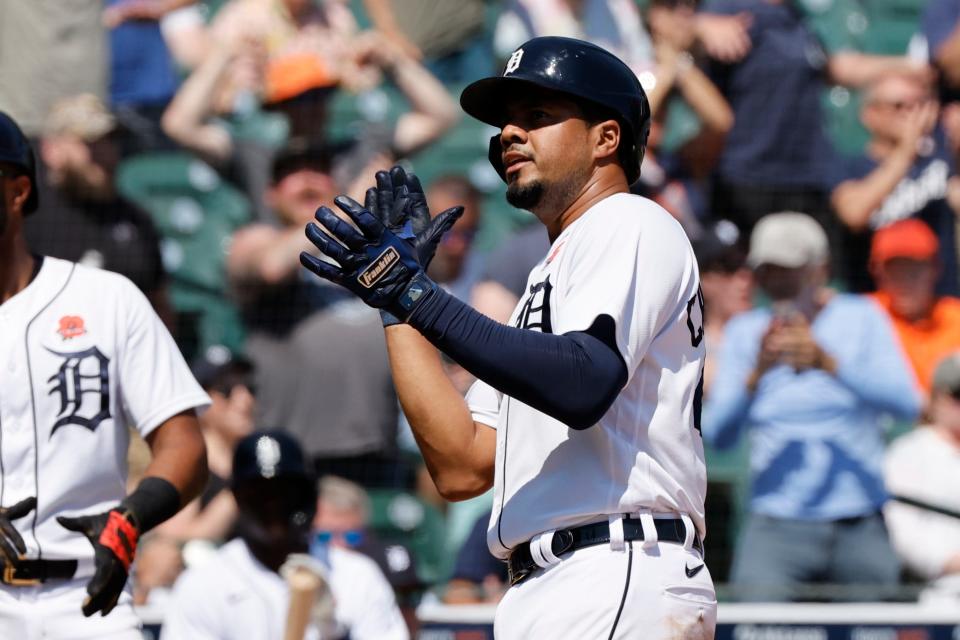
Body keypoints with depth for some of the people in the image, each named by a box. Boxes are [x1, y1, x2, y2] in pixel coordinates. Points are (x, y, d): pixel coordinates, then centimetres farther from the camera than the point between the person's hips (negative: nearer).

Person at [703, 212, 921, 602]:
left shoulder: (861, 318, 6)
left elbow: (907, 404, -8)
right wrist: (757, 373, -17)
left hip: (860, 526, 0)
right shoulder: (743, 332, 10)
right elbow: (717, 435, 1)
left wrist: (830, 363, -21)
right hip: (775, 527, 0)